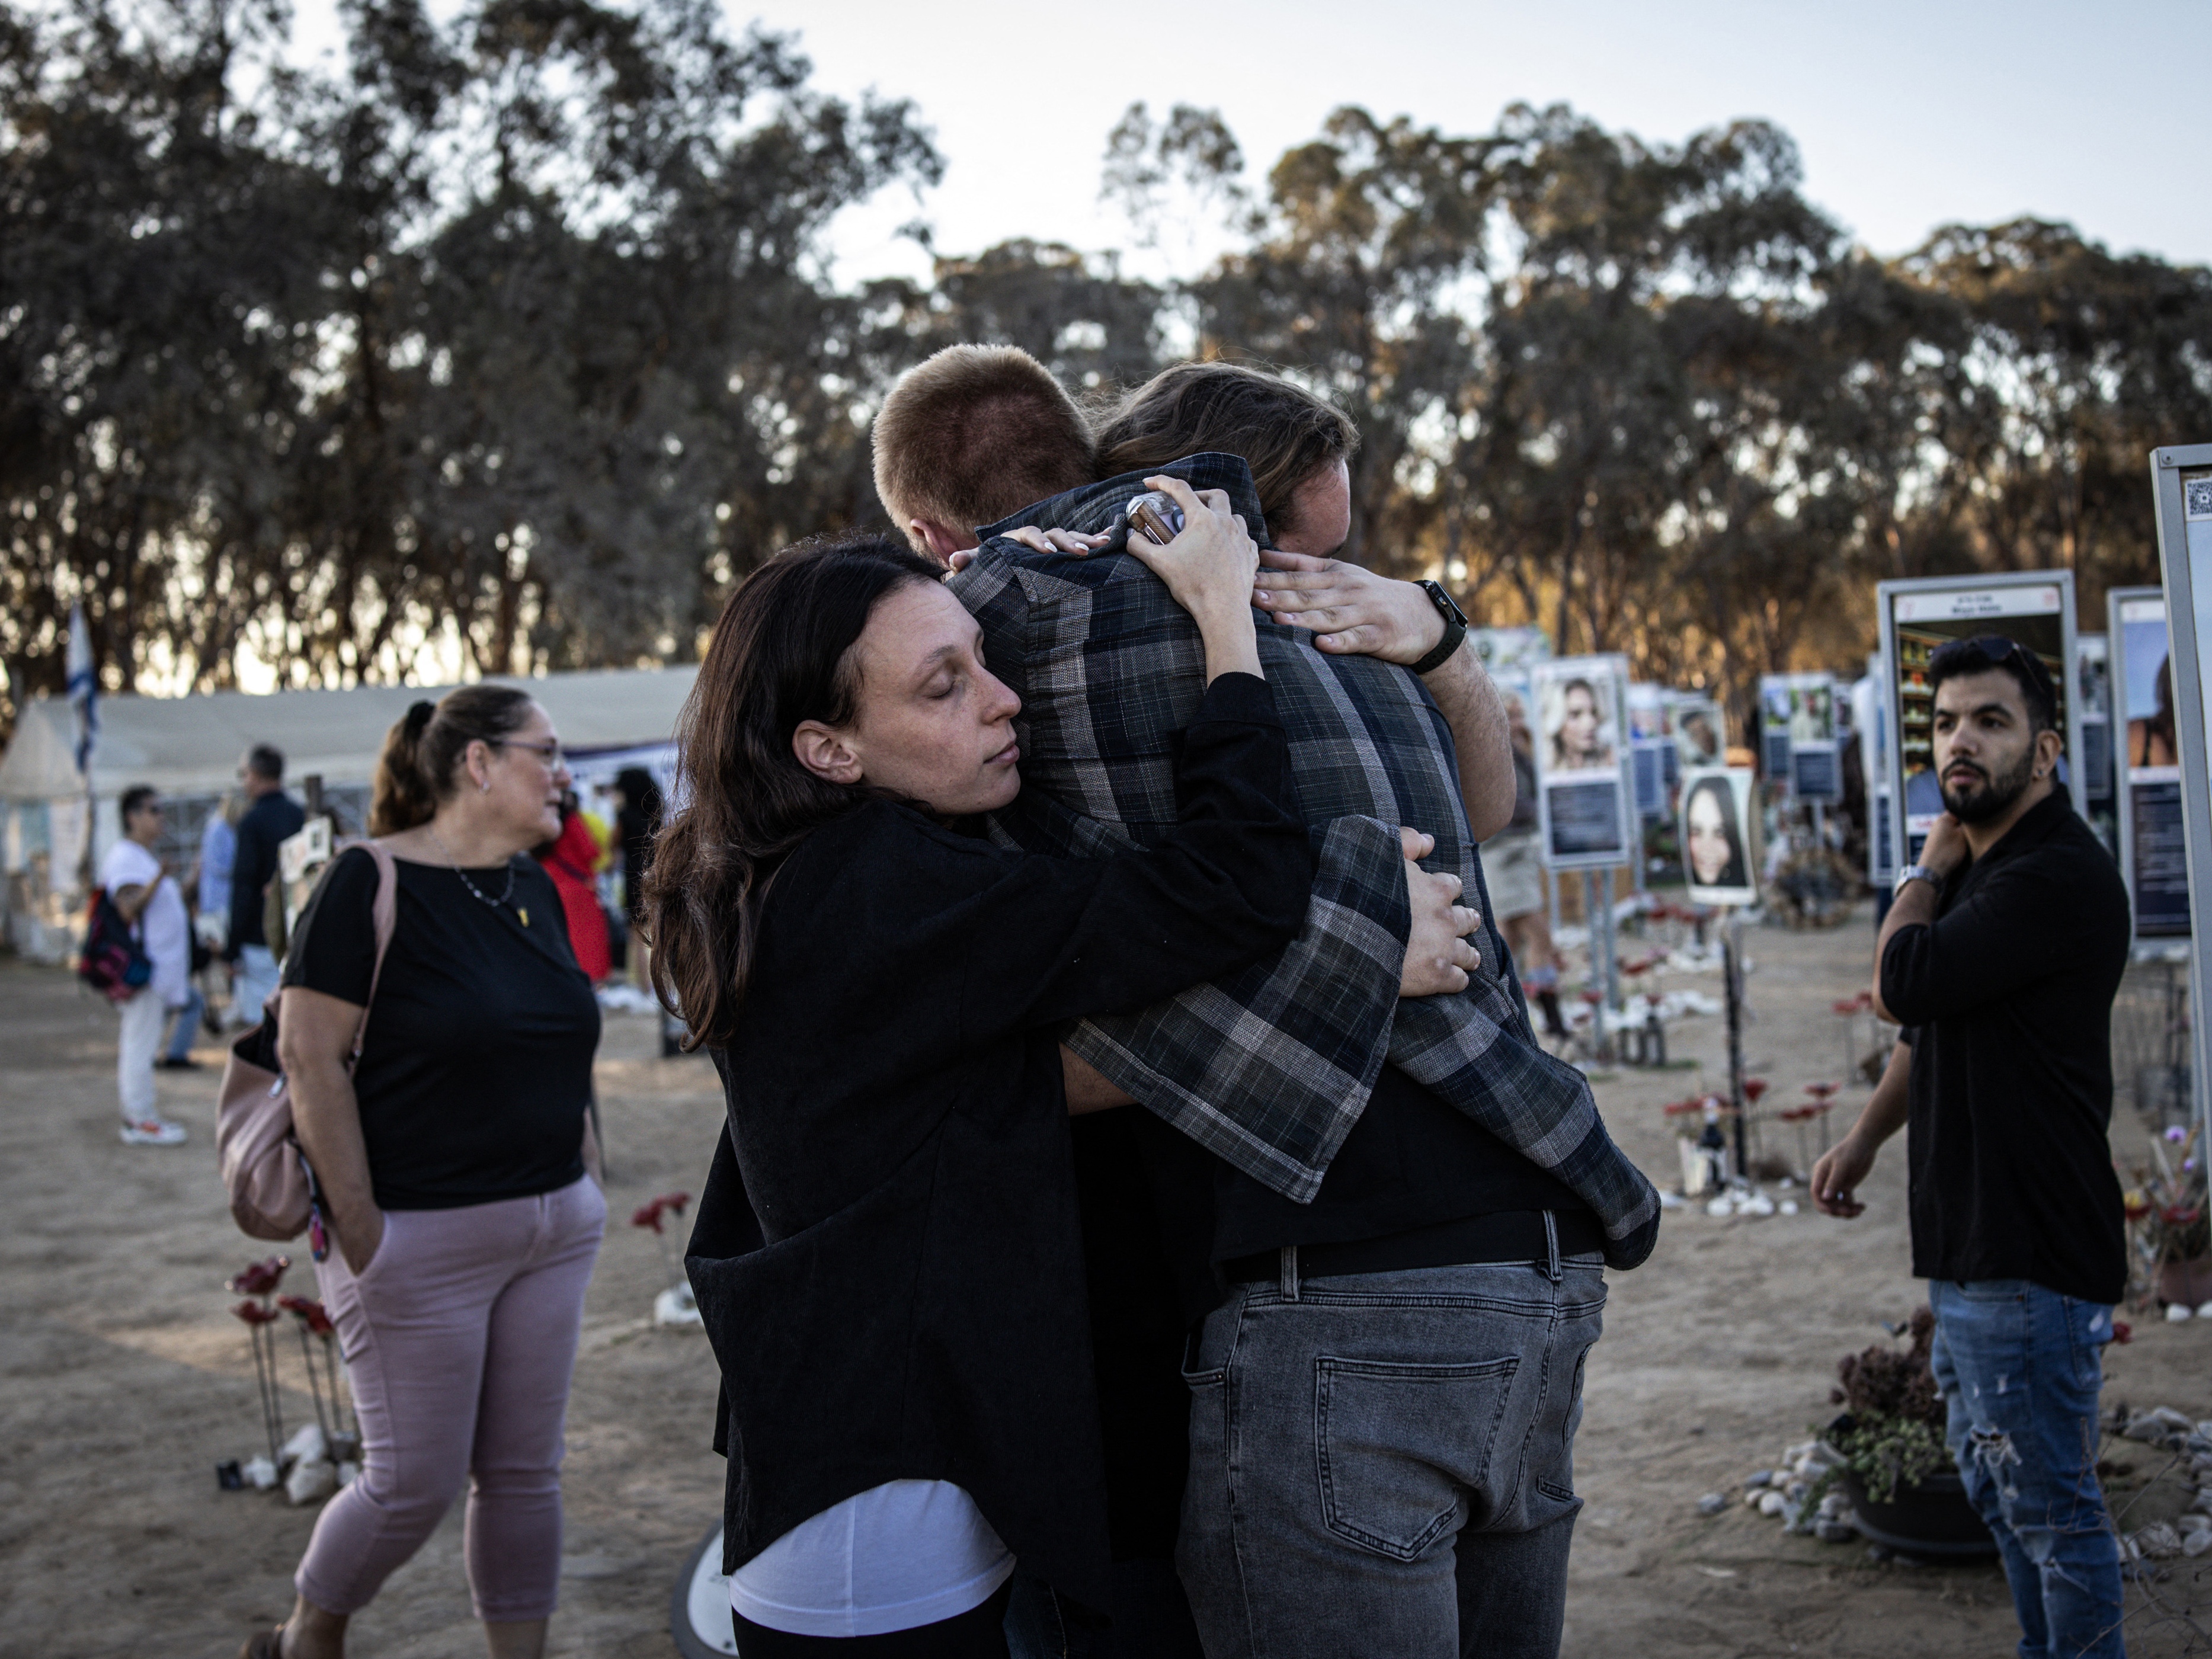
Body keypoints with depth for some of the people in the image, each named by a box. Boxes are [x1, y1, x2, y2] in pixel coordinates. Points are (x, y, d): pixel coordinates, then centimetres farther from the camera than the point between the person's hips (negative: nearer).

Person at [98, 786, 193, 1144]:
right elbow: (128, 910, -24)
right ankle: (140, 1121, -6)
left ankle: (137, 1115, 20)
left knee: (138, 1045, 14)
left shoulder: (144, 857, 20)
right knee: (140, 1044, -8)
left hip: (160, 969, 11)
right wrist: (156, 881, -36)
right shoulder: (124, 857, -13)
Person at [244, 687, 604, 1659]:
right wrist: (358, 1231, -16)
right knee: (415, 1485, 3)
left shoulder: (534, 888, 10)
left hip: (550, 1230, 7)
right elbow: (310, 1055, -15)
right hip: (421, 1240, -6)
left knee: (523, 1474, 11)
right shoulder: (373, 882, -12)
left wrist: (581, 1188, 14)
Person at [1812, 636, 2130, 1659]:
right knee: (1996, 1487, 21)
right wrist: (1867, 1136, 18)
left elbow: (1902, 988, -22)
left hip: (2030, 1258, -11)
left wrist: (1925, 873, -6)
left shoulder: (2058, 876, -19)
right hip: (1968, 1246, 11)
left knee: (2049, 1501, -1)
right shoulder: (1982, 867, 15)